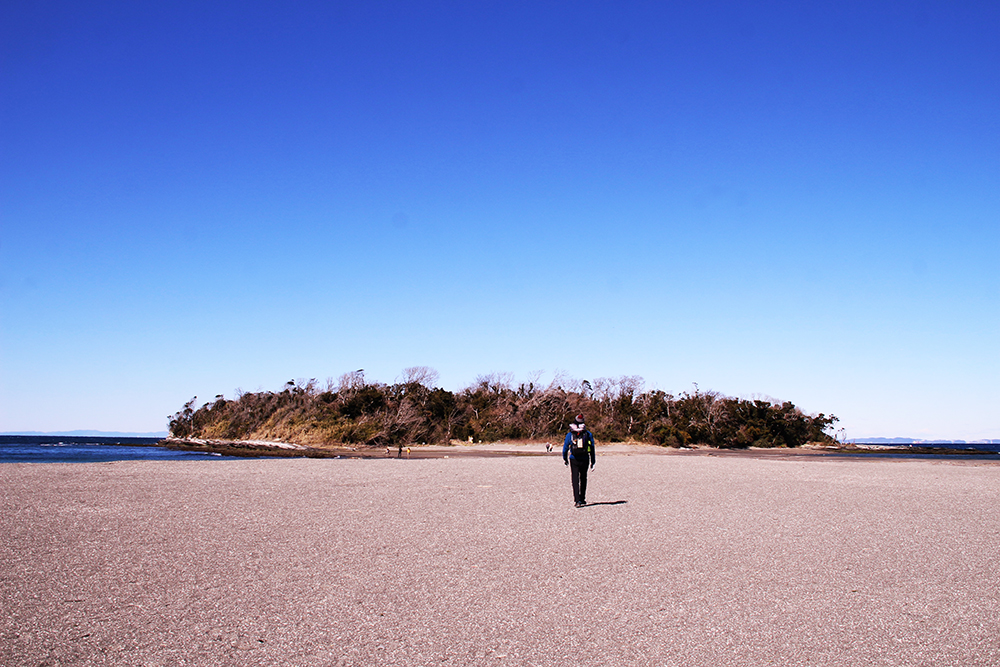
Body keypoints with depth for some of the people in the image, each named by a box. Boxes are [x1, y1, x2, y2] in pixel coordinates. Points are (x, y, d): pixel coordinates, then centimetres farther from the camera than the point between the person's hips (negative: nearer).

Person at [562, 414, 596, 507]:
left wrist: (565, 459, 22)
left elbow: (565, 448, 7)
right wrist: (593, 462, 10)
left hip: (574, 460, -1)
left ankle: (577, 500, -14)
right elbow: (592, 449, 5)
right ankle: (582, 499, 25)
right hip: (585, 460, 1)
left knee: (575, 480, -1)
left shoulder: (569, 435, 1)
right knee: (583, 479, 17)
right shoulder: (588, 434, 3)